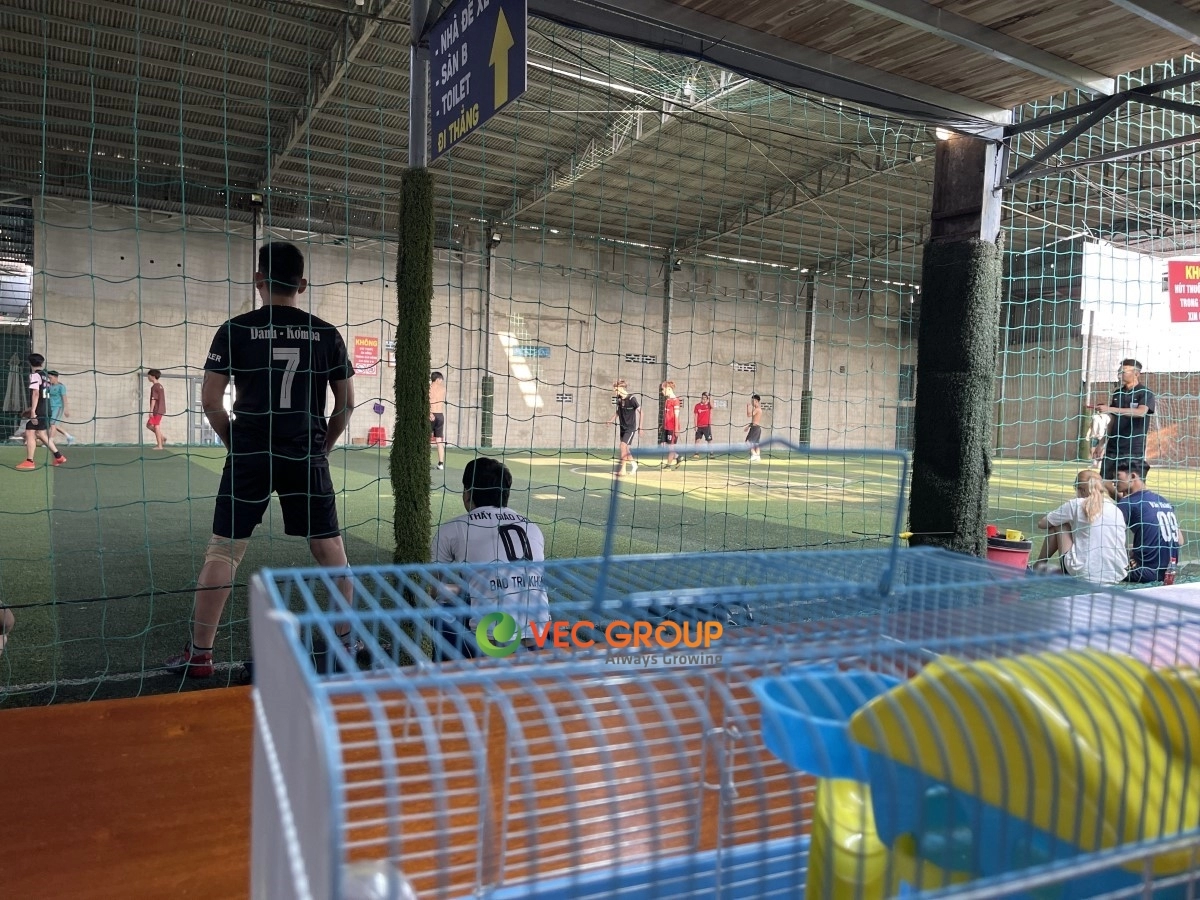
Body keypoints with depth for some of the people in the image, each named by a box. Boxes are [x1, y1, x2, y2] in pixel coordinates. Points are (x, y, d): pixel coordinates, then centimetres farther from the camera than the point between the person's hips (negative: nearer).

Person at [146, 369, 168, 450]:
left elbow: (154, 399, -17)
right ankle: (162, 437, 9)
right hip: (161, 410, 9)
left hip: (157, 410, -9)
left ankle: (160, 445, -3)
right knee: (149, 424, 15)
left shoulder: (154, 387, -12)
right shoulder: (160, 386, 16)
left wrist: (151, 411, -17)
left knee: (156, 426, -4)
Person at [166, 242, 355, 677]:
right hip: (307, 455, 1)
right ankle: (345, 640, 19)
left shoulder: (236, 330, 0)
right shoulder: (326, 334, 5)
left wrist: (233, 442, 12)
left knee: (223, 549, 6)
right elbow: (346, 403, 7)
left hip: (249, 455, -1)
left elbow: (210, 399, -1)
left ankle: (199, 652, 10)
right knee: (330, 547, 10)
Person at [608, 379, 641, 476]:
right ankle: (634, 464, 30)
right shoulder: (619, 399, 1)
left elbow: (640, 411, -11)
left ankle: (622, 469, -9)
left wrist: (640, 426, -11)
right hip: (622, 427, 7)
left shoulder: (631, 399, -17)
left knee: (623, 446, -14)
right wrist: (612, 420, 5)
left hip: (631, 427, -7)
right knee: (625, 448, 11)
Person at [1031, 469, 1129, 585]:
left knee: (1057, 525, 16)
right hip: (1116, 578, 5)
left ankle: (1039, 565, 28)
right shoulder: (1116, 510, 12)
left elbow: (1042, 523, 9)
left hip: (1084, 575, -5)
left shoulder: (1075, 504, -1)